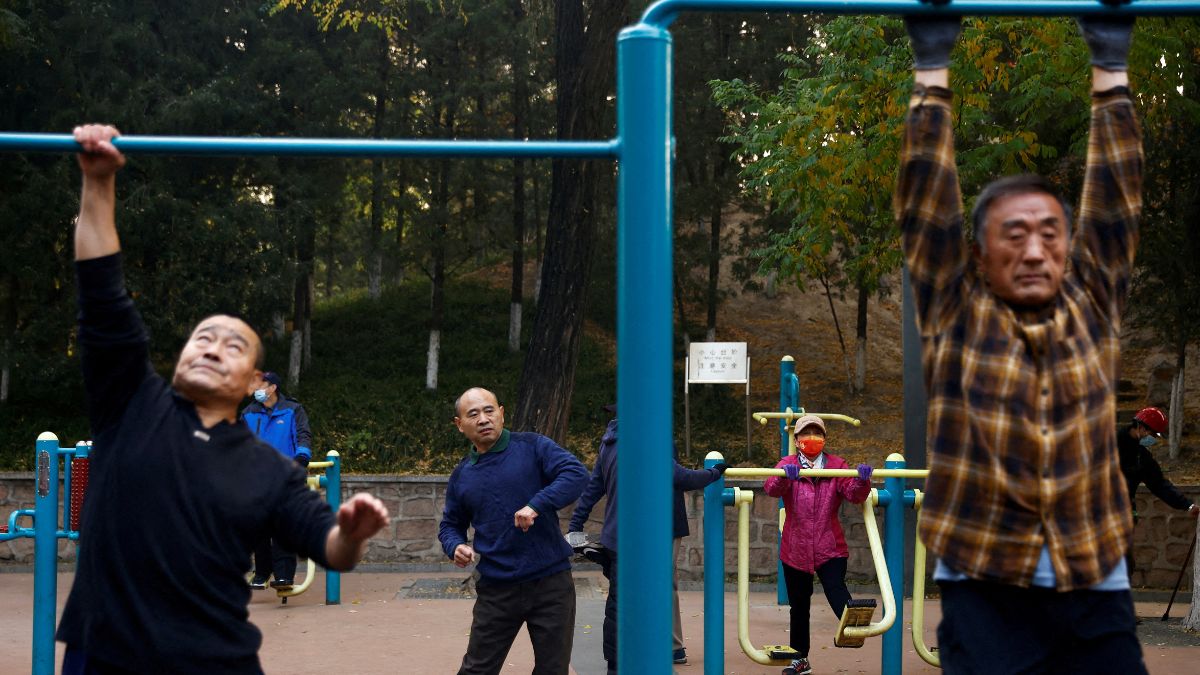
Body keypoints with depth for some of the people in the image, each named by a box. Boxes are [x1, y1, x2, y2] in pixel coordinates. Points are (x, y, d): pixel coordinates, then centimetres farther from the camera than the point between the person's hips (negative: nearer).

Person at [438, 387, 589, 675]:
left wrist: (536, 505, -27)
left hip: (551, 583, -2)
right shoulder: (461, 476, 8)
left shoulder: (532, 447, -4)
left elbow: (577, 474, -16)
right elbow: (450, 525, 20)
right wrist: (456, 546, -3)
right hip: (496, 589, 3)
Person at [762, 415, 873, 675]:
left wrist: (862, 481, -31)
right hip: (796, 550, 1)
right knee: (799, 605, 11)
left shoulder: (837, 465, 4)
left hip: (830, 547, -1)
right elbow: (771, 488, -19)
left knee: (835, 587, -26)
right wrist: (783, 476, -42)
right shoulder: (788, 464, 0)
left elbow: (854, 494, -8)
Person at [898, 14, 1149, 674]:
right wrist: (932, 70, 2)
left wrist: (1110, 66, 11)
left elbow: (1115, 192, 9)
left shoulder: (1093, 307, 9)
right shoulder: (954, 315, 4)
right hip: (984, 591, -2)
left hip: (1095, 589, 2)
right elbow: (926, 199, 1)